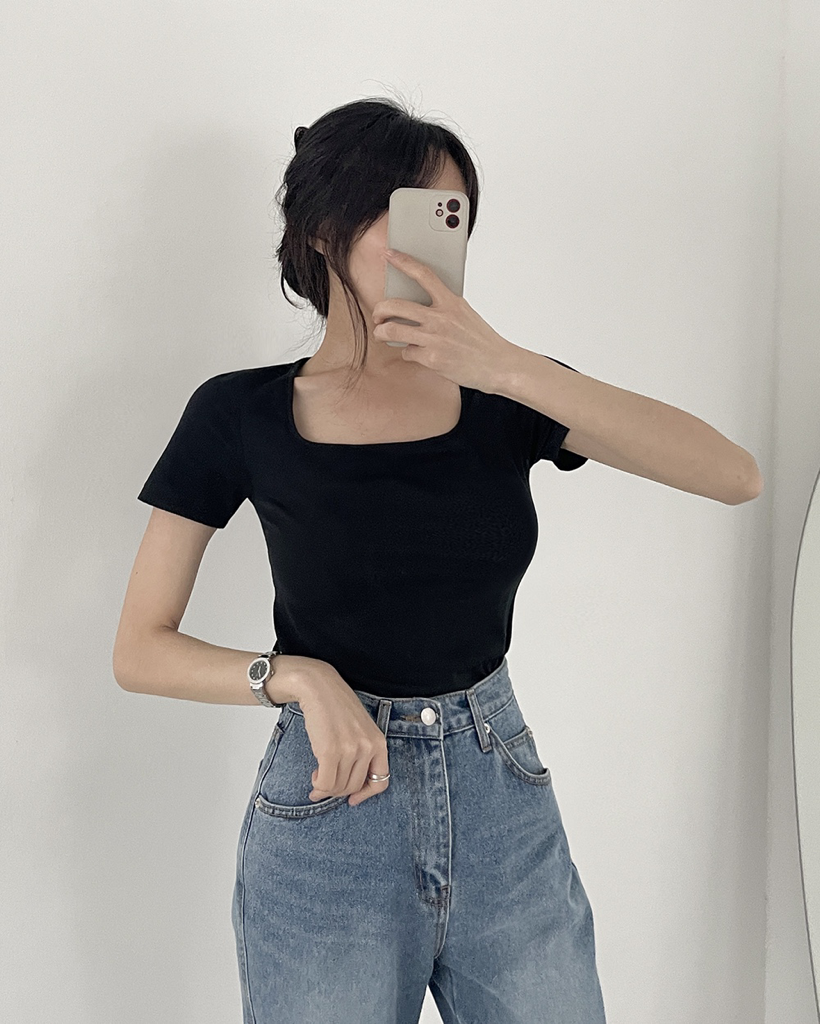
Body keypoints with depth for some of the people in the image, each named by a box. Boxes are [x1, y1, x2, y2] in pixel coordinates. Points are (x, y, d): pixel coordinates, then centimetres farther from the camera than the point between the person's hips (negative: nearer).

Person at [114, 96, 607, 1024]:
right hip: (329, 818, -2)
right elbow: (139, 650, -4)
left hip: (505, 803, 2)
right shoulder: (243, 416, -6)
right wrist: (297, 676, -22)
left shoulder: (503, 395, -2)